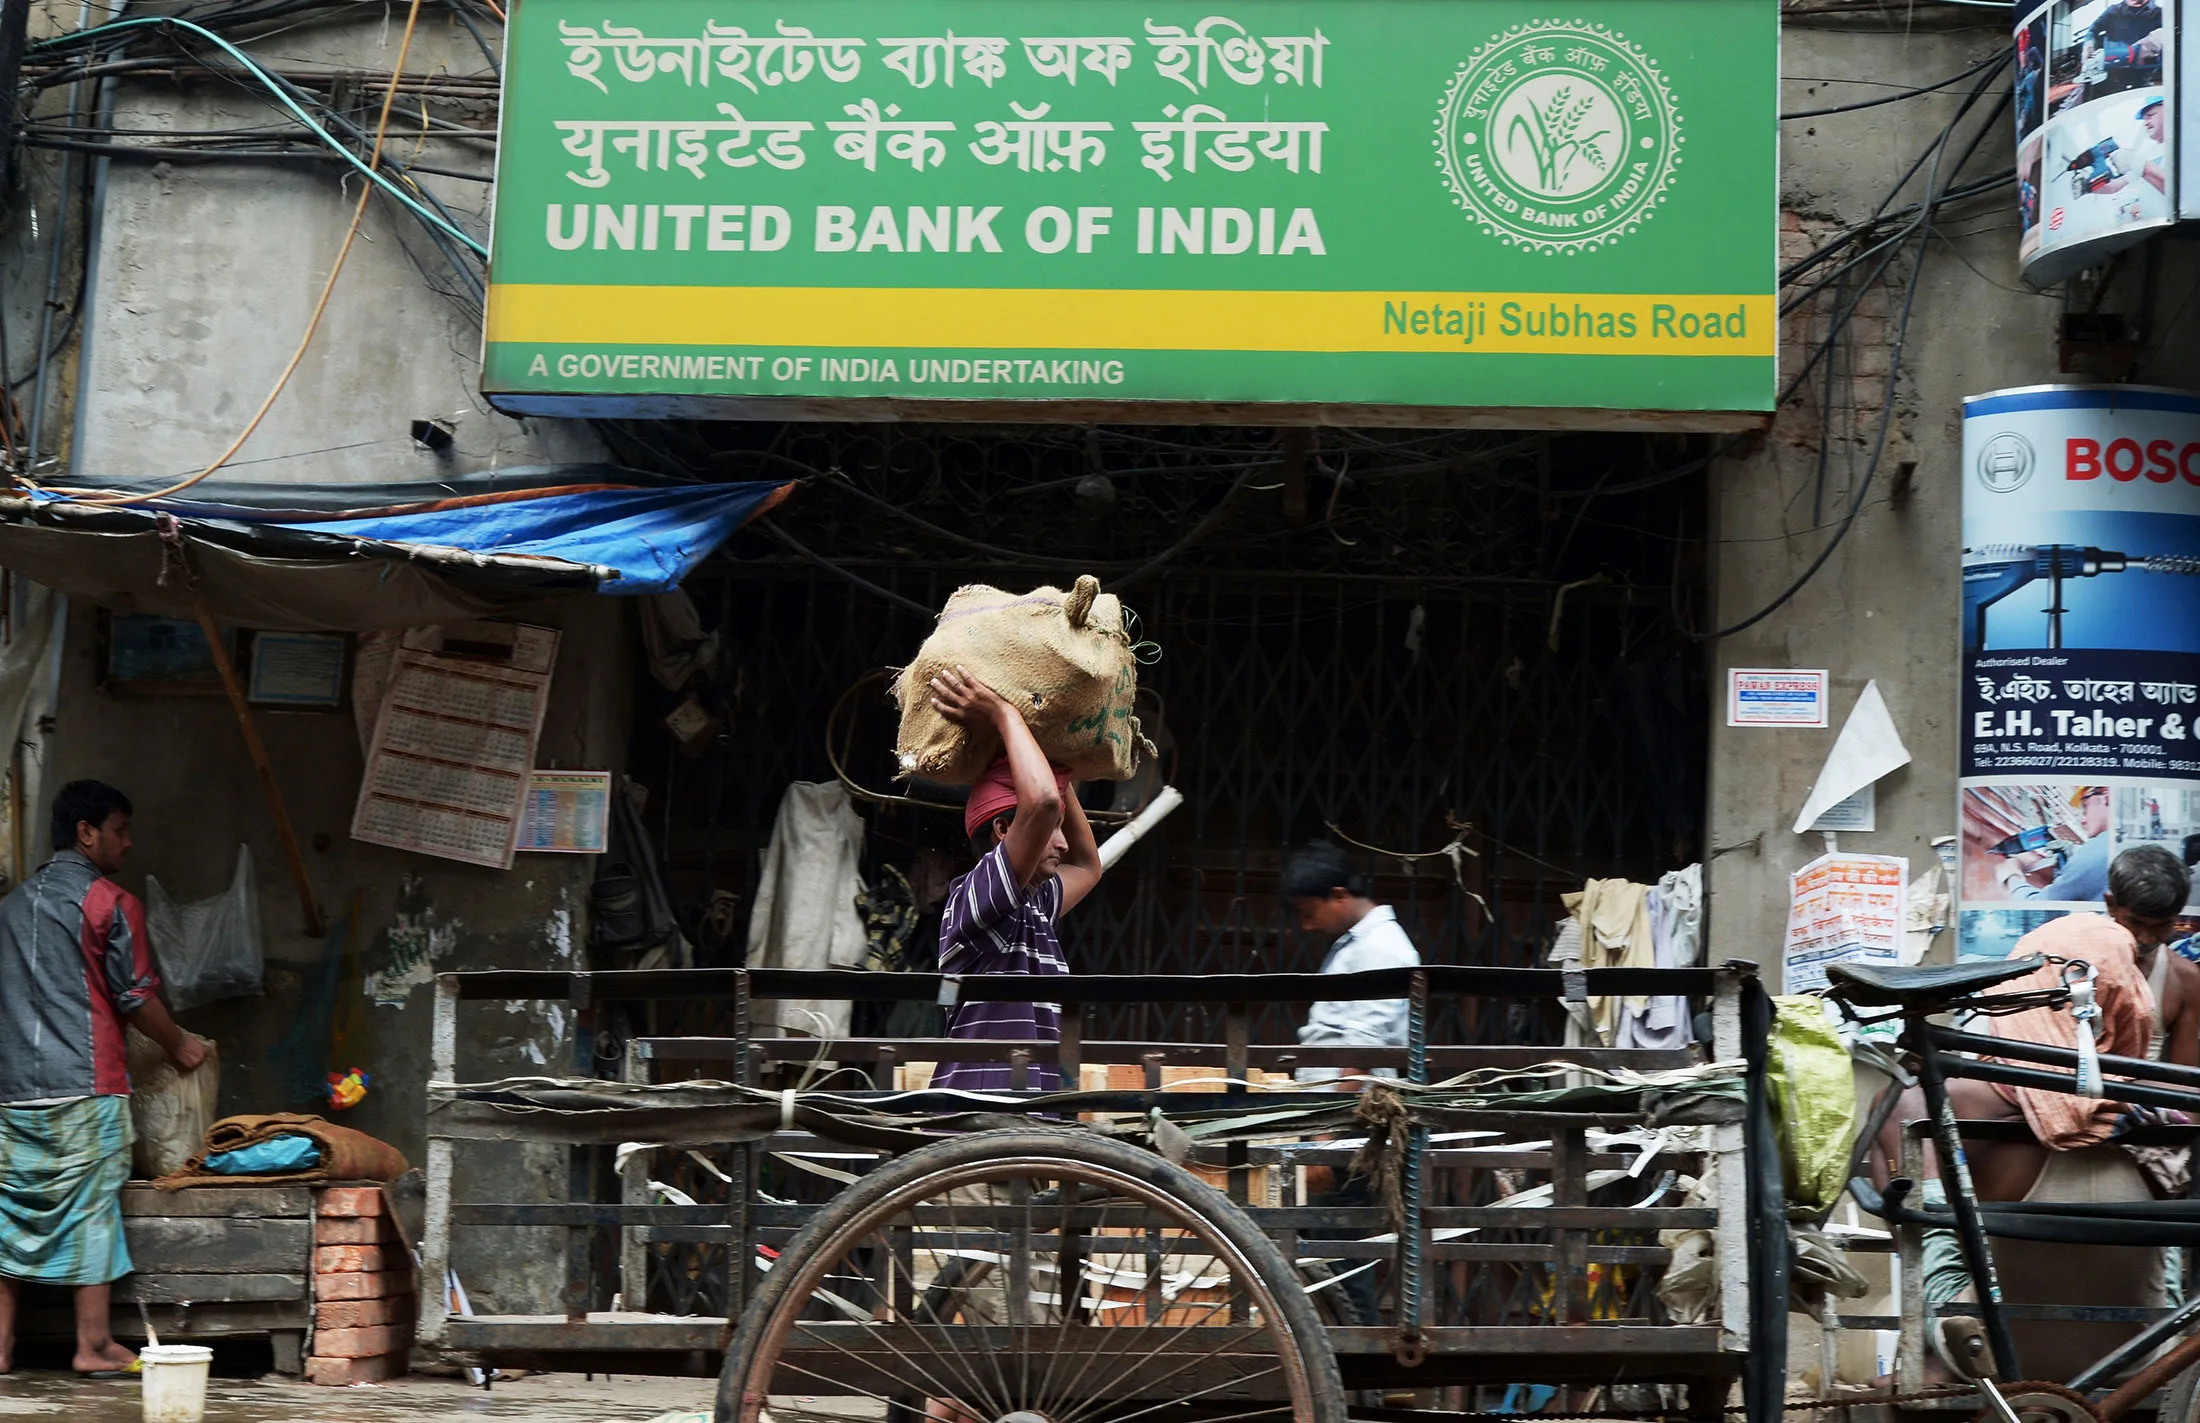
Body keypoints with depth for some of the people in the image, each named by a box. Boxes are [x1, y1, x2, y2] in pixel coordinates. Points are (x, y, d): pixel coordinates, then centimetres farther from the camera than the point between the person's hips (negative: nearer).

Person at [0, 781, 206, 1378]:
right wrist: (179, 1045, 11)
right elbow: (136, 997, -5)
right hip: (86, 1083, -6)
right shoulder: (110, 902, -6)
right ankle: (93, 1345, 1)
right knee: (90, 1207, -1)